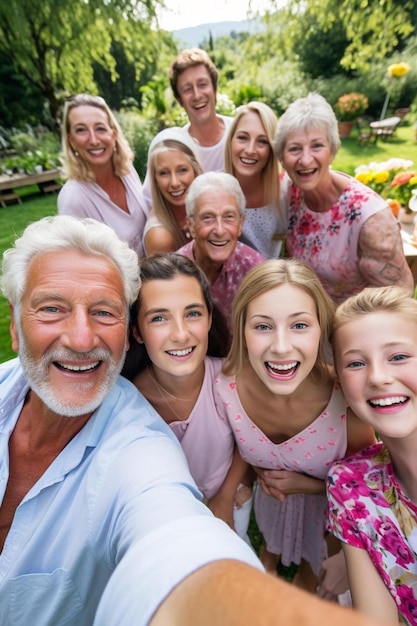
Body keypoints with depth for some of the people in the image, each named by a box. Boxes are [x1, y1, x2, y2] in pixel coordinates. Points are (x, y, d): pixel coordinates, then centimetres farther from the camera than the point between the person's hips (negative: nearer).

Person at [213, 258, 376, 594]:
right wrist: (261, 472, -21)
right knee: (271, 537, 37)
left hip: (327, 504, -1)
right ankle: (270, 558, 74)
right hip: (269, 496, 2)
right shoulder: (224, 388, -33)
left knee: (313, 556, 34)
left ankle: (306, 583, 71)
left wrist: (309, 485, -26)